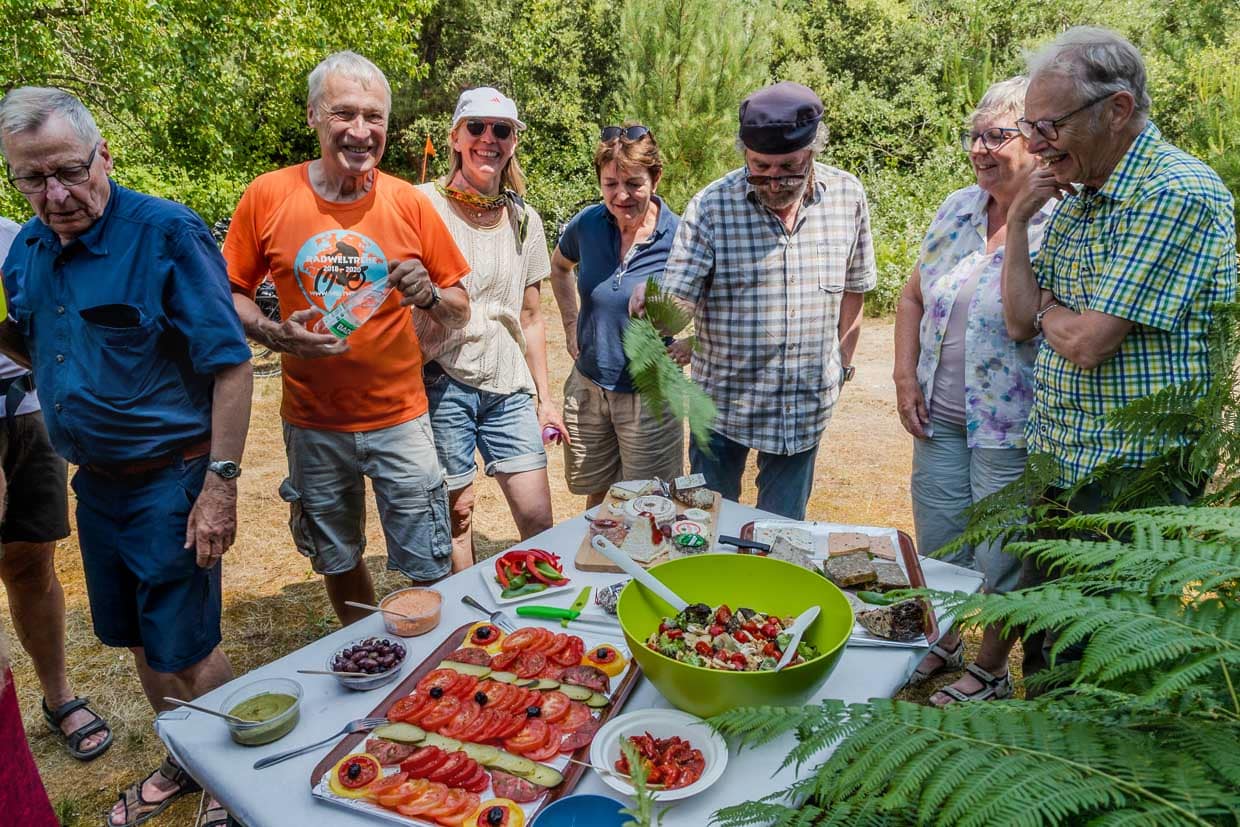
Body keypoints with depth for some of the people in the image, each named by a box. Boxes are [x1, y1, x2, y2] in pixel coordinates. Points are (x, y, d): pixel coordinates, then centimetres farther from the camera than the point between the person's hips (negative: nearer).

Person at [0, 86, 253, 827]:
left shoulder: (166, 232, -16)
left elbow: (229, 362, -18)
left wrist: (221, 481, -20)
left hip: (168, 480, -7)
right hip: (94, 481, 7)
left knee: (185, 650, 2)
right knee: (139, 640, 19)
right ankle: (183, 765, 40)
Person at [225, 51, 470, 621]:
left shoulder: (410, 204, -5)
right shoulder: (266, 197, -5)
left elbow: (460, 313, 2)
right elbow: (231, 293, 4)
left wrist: (429, 295, -20)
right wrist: (275, 334, -15)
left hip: (399, 418, -1)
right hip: (313, 423, 1)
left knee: (432, 572, 2)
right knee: (338, 562, 19)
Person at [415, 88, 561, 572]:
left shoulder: (524, 219, 10)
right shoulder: (424, 205, -4)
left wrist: (544, 398, 14)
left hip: (509, 387, 4)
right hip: (443, 383, -4)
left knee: (538, 518, 3)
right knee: (454, 520, 2)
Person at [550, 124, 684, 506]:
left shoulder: (679, 237, -15)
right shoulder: (587, 224, -5)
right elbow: (559, 264, 18)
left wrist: (686, 347, -22)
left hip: (648, 394, -3)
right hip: (588, 385, 4)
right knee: (597, 497, 21)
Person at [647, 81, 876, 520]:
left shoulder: (847, 196, -4)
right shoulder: (711, 207, -14)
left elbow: (853, 288, 8)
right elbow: (676, 304, -16)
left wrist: (842, 365, 11)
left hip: (806, 405, 2)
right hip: (725, 397, -2)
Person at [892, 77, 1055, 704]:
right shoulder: (957, 209, 4)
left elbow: (1028, 321, -23)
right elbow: (914, 297, 11)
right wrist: (905, 376, 4)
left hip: (1011, 426, -6)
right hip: (939, 413, 6)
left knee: (999, 558, 11)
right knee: (936, 545, 20)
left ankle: (991, 669, 35)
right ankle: (944, 642, 45)